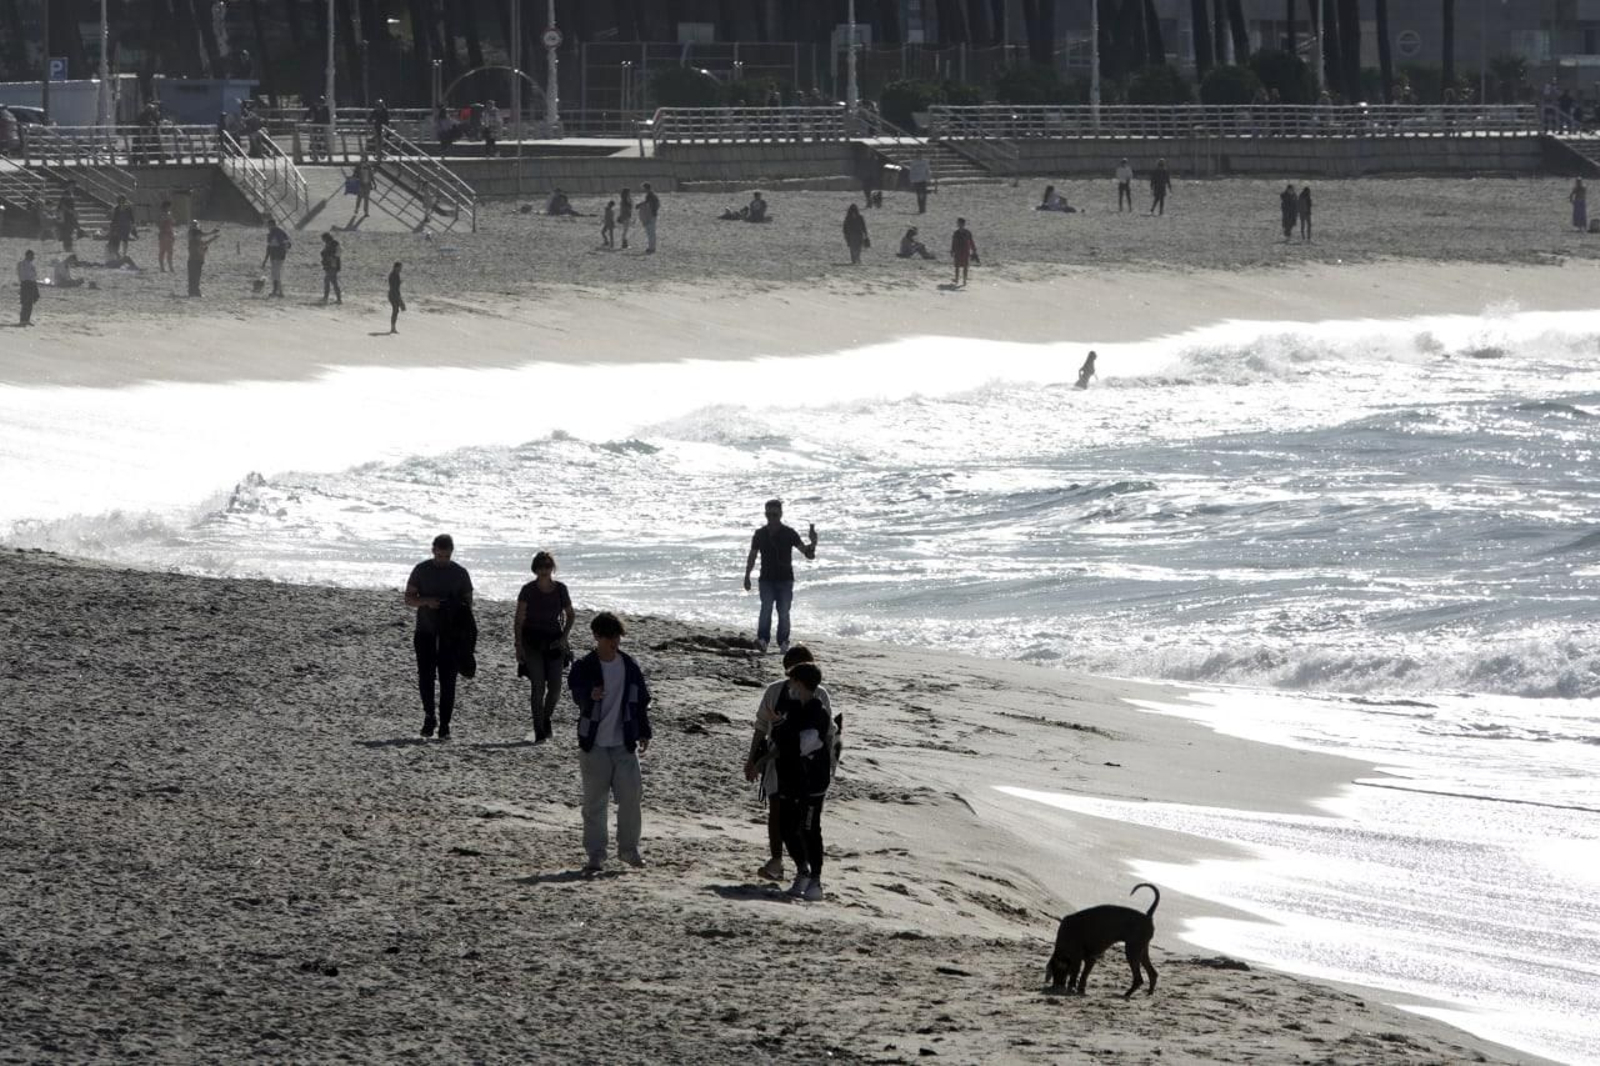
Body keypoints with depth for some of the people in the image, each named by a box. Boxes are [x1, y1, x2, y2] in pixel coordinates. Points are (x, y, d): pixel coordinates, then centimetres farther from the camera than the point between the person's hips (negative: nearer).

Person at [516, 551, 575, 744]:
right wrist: (518, 646, -11)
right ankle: (539, 732, -4)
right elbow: (519, 621, -4)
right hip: (532, 642, -2)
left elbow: (570, 615, 13)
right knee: (538, 686, -10)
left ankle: (546, 717, 28)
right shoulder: (528, 590, -7)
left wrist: (564, 637, 0)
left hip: (554, 641, 2)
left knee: (555, 687, -2)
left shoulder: (560, 589, 0)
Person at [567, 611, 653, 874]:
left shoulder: (629, 666, 5)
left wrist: (644, 733, 11)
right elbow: (577, 694, -19)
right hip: (594, 745, -3)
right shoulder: (584, 667, -5)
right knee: (595, 802, 1)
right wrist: (590, 696, -42)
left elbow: (642, 700, 13)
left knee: (631, 795, 0)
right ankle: (595, 855, 7)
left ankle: (628, 848, 19)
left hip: (624, 744, 3)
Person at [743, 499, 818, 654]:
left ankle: (783, 643, 8)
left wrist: (813, 543, -24)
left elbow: (807, 552, -3)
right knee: (766, 609, -17)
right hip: (767, 579, 1)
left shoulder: (789, 534, 0)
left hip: (785, 579, -1)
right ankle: (763, 640, -22)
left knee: (783, 612, -1)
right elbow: (752, 557, 14)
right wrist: (747, 576, 7)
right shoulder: (759, 534, 6)